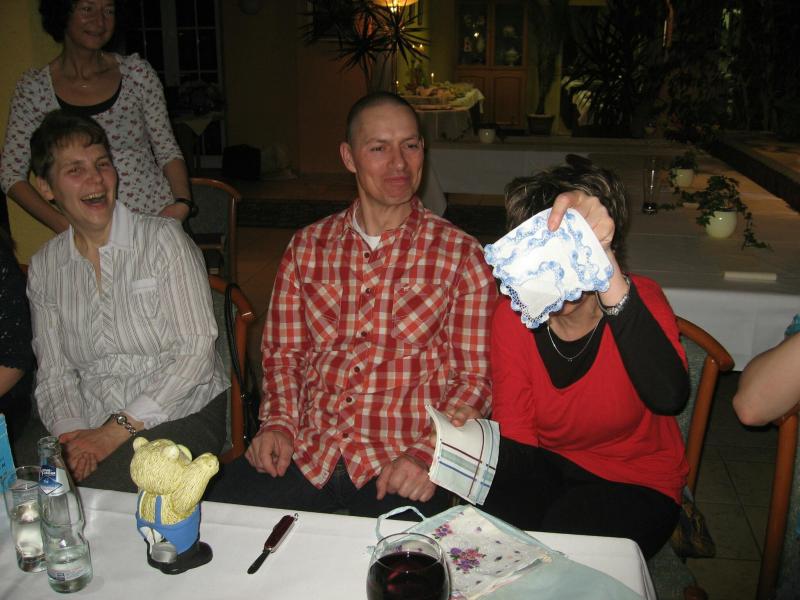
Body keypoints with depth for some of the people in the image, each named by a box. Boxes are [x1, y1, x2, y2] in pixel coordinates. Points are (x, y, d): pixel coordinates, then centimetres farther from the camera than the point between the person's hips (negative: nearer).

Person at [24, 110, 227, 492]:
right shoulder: (43, 267, 9)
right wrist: (70, 432, -11)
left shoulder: (163, 239, -5)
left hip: (180, 414, -3)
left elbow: (197, 350, -12)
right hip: (92, 429, 4)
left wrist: (119, 429, -15)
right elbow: (53, 371, 9)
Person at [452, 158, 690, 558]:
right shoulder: (512, 316, -11)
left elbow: (669, 397, -42)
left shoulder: (639, 298, -19)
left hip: (636, 483, -2)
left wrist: (611, 280, -50)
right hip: (548, 464, 2)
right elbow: (519, 439, -9)